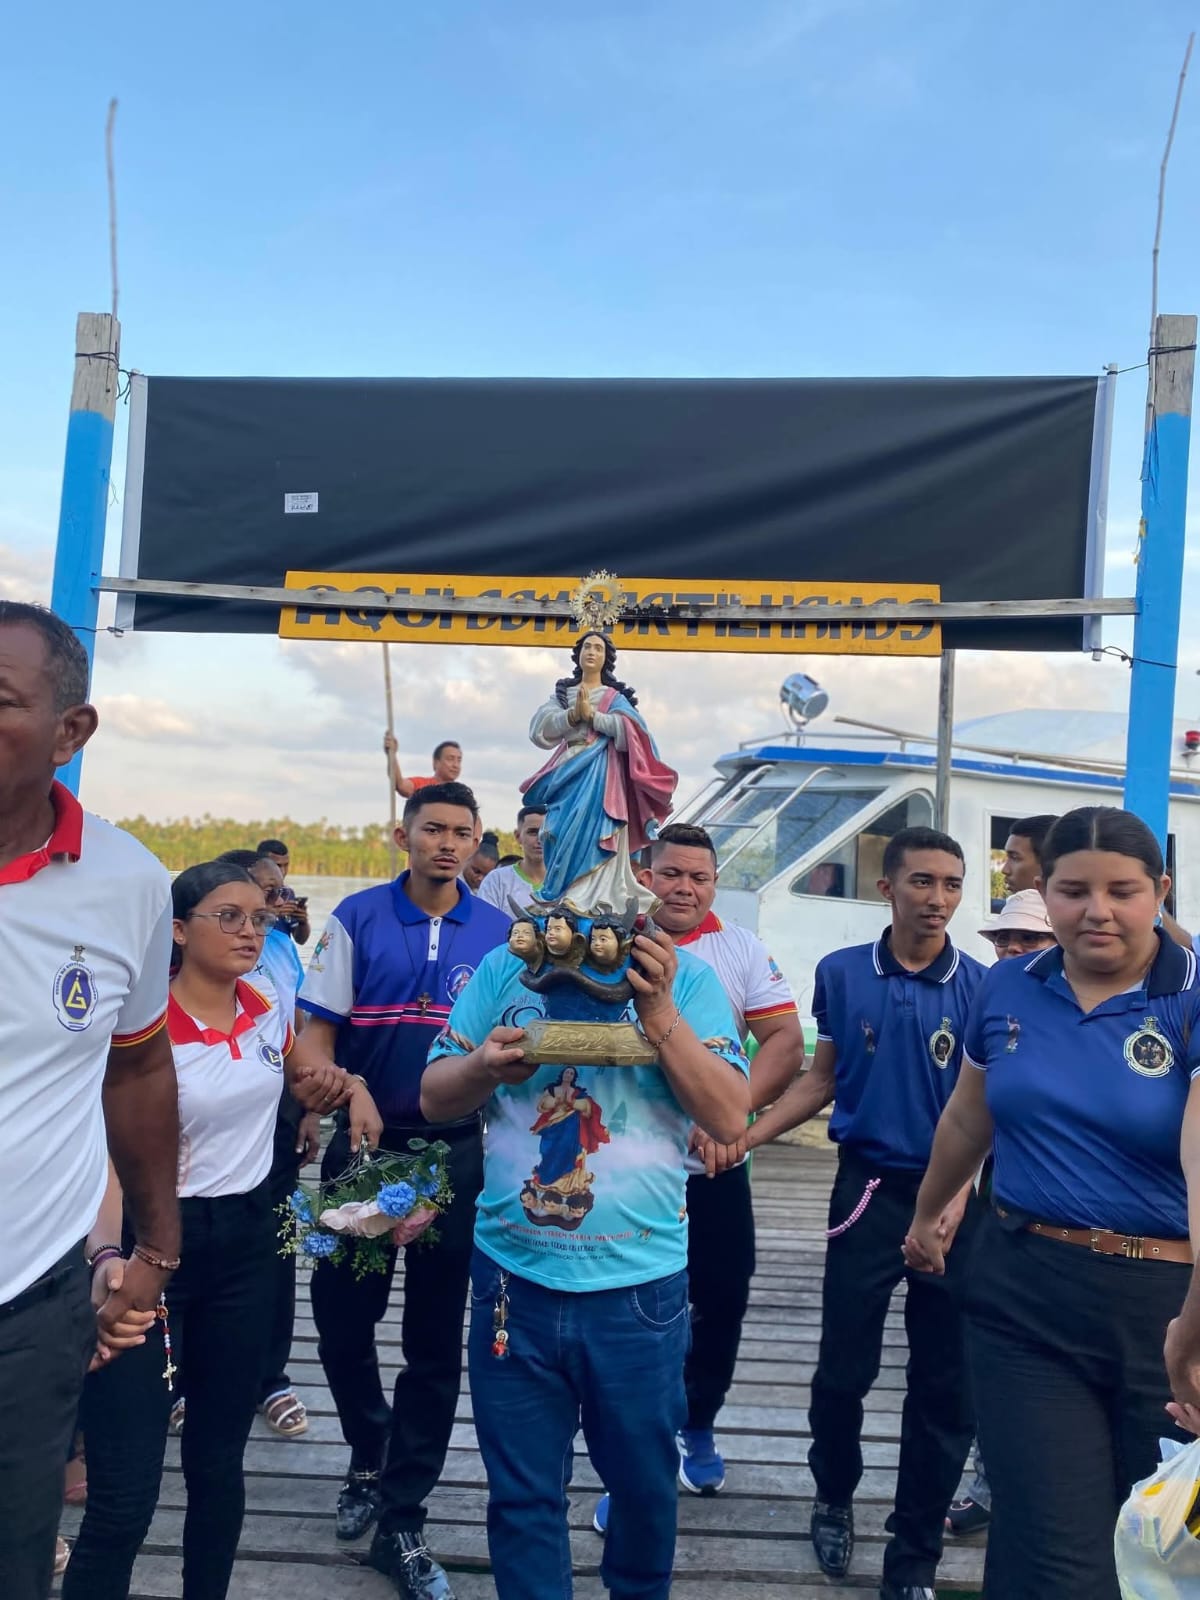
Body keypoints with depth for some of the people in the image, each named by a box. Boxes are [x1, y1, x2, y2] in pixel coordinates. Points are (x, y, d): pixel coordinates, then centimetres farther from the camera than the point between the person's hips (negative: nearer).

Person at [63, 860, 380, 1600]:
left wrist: (351, 1084, 1)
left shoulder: (268, 1007, 2)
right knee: (124, 1495, -6)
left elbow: (308, 1070, 22)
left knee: (219, 1461, 17)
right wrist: (109, 1255, -40)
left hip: (247, 1238, 6)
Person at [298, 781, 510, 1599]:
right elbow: (316, 1030, -3)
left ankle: (401, 1523, 25)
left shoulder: (499, 932, -2)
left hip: (458, 1149, 0)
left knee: (437, 1340, 8)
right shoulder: (356, 919, -4)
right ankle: (370, 1459, 40)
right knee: (341, 1314, 11)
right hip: (364, 1143, 0)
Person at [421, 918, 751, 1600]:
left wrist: (659, 1012, -22)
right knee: (522, 1495, 15)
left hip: (639, 1285, 0)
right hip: (514, 1277, 1)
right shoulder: (505, 968, -2)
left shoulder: (685, 977, -7)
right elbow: (435, 1097, 2)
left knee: (644, 1482, 21)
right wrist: (484, 1067, -20)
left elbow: (730, 1118, -12)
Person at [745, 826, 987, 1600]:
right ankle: (834, 1498, 40)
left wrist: (960, 1189, -19)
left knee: (945, 1384, 9)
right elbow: (821, 1079, 6)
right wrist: (744, 1133, -3)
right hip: (868, 1189, 0)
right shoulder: (841, 974, -3)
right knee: (843, 1369, 9)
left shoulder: (980, 986, -6)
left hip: (954, 1196, 0)